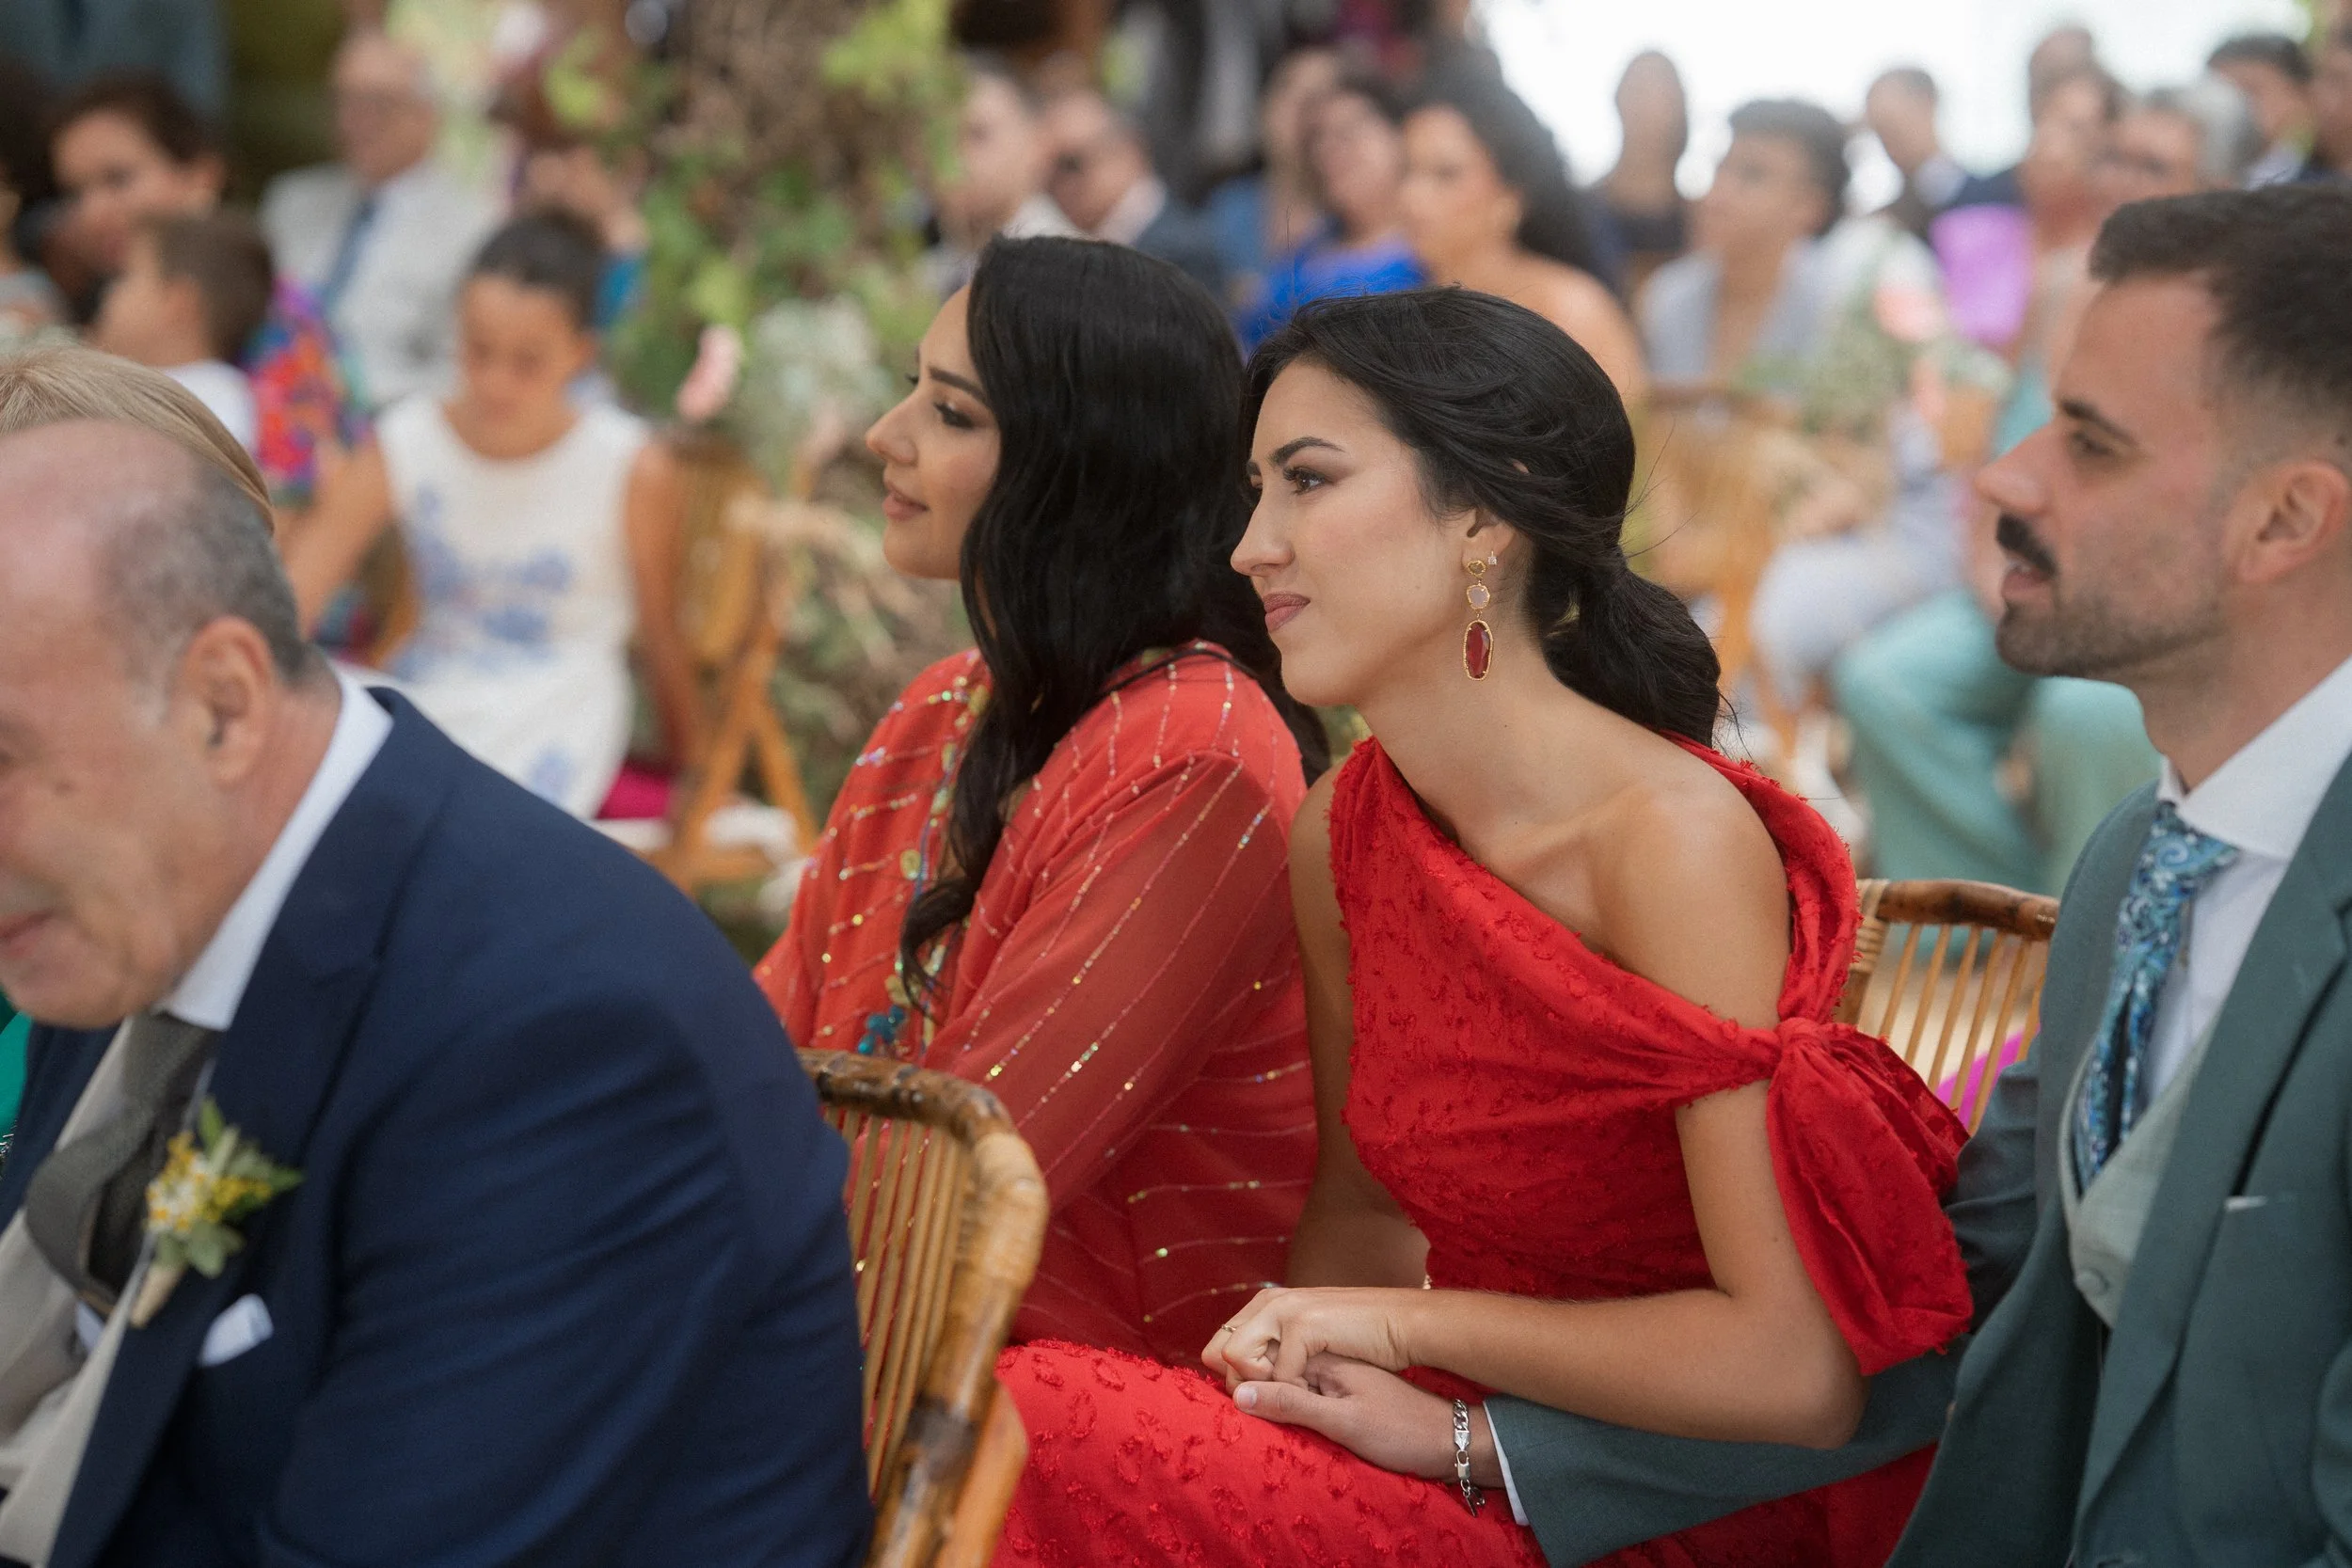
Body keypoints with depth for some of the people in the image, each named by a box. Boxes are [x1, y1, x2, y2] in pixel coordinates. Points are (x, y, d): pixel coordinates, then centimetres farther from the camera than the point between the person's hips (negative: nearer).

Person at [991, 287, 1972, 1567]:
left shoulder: (1676, 836, -19)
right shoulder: (1340, 836, 1)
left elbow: (1795, 1368, -23)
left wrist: (1413, 1326, -14)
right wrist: (1300, 1358, -6)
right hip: (1485, 1454, 6)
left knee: (1062, 1436, -23)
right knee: (1035, 1407, -17)